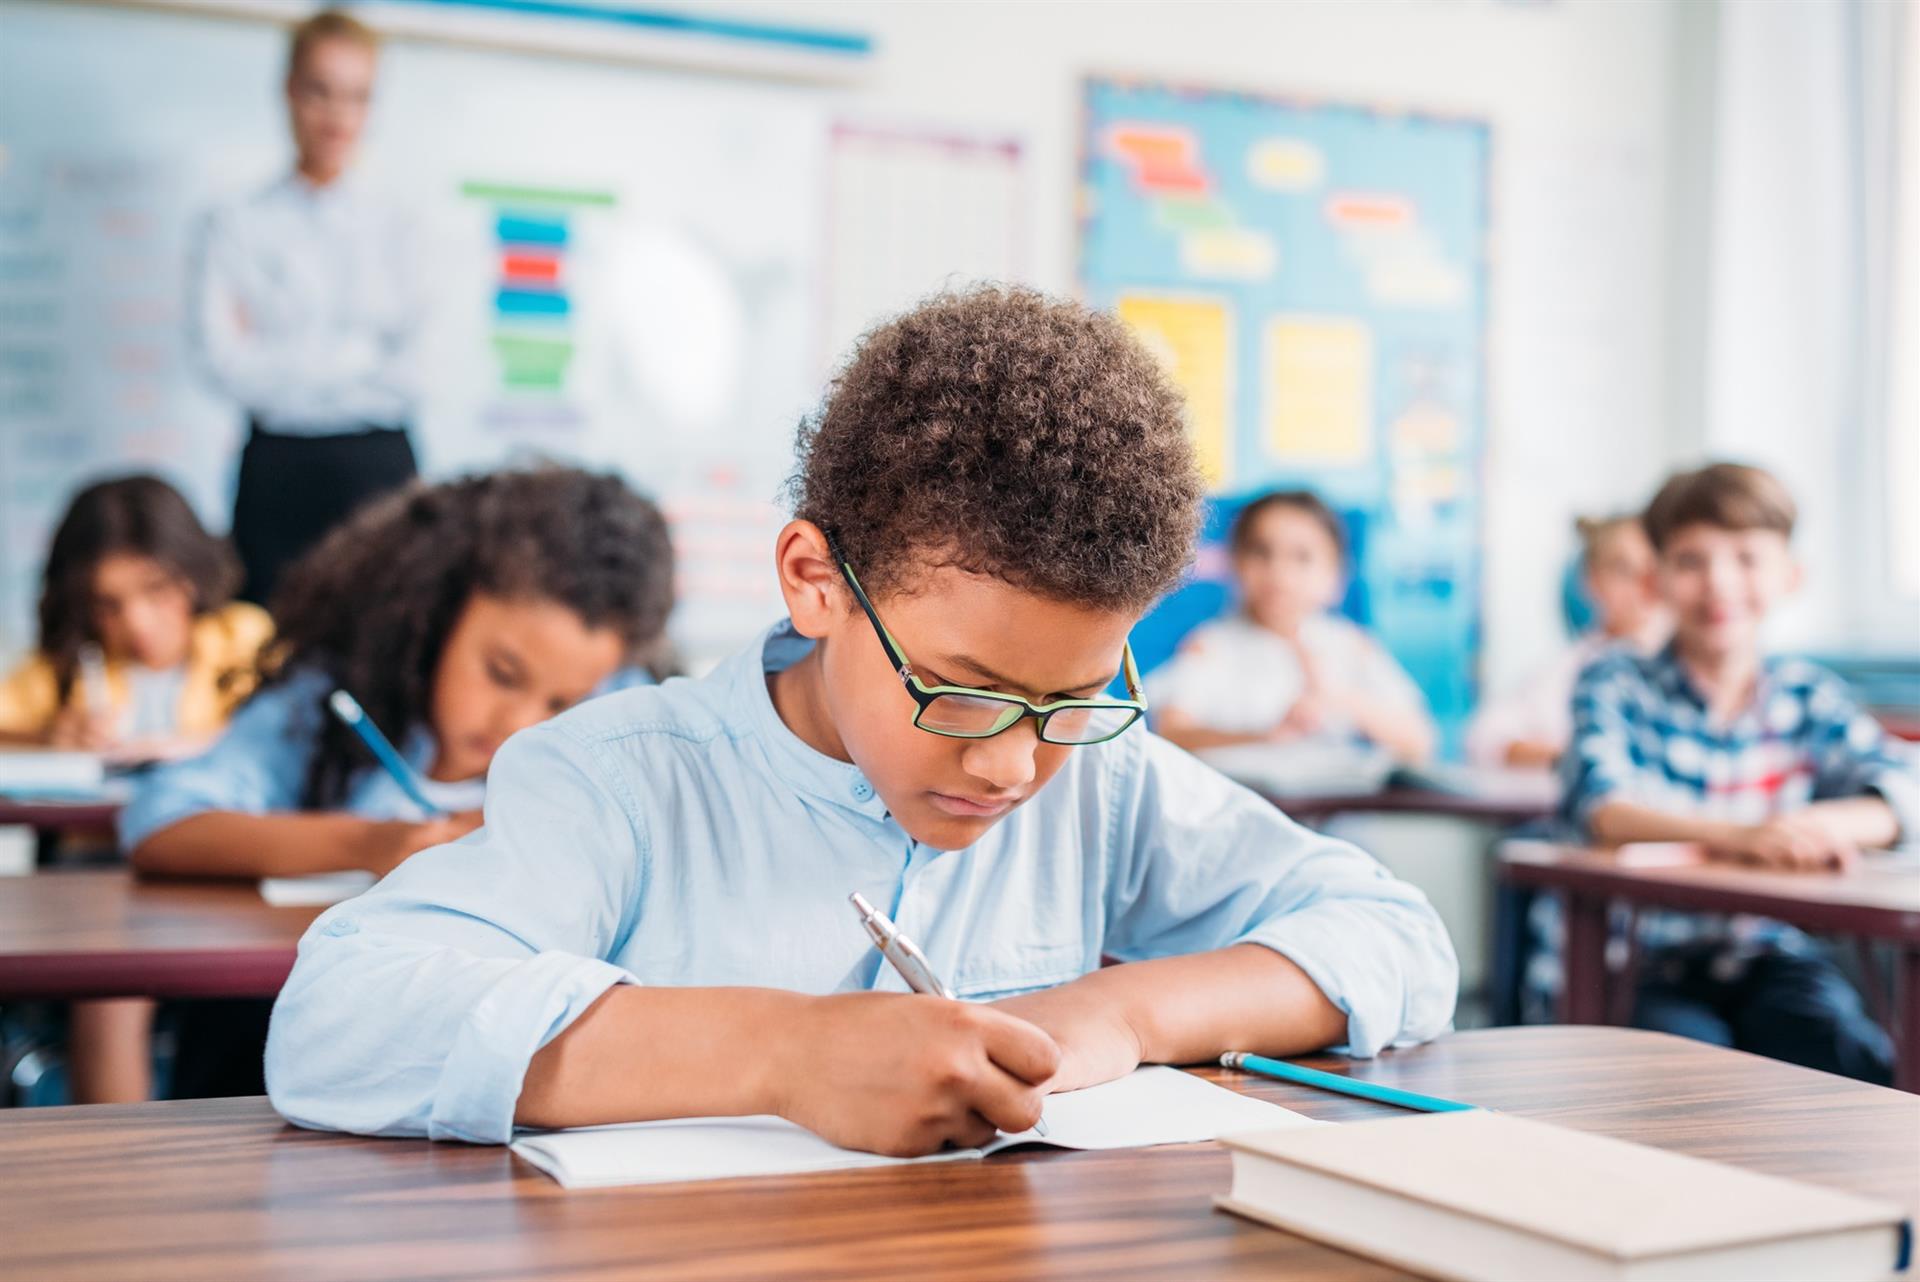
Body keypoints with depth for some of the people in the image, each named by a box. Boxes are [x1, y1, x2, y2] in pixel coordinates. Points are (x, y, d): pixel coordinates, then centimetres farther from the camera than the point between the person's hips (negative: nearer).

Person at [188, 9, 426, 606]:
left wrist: (279, 352, -7)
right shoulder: (237, 227, 4)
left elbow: (407, 361, -2)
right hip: (281, 465, -1)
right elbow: (226, 362, -8)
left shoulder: (393, 228, 10)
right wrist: (360, 356, -5)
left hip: (382, 463, 1)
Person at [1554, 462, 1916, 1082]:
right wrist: (1734, 835, -37)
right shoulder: (1616, 685, -2)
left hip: (1770, 955, 3)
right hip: (1649, 957, -3)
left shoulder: (1808, 695, 9)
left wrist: (1829, 823, -31)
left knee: (1837, 1042, -25)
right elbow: (1600, 809, -20)